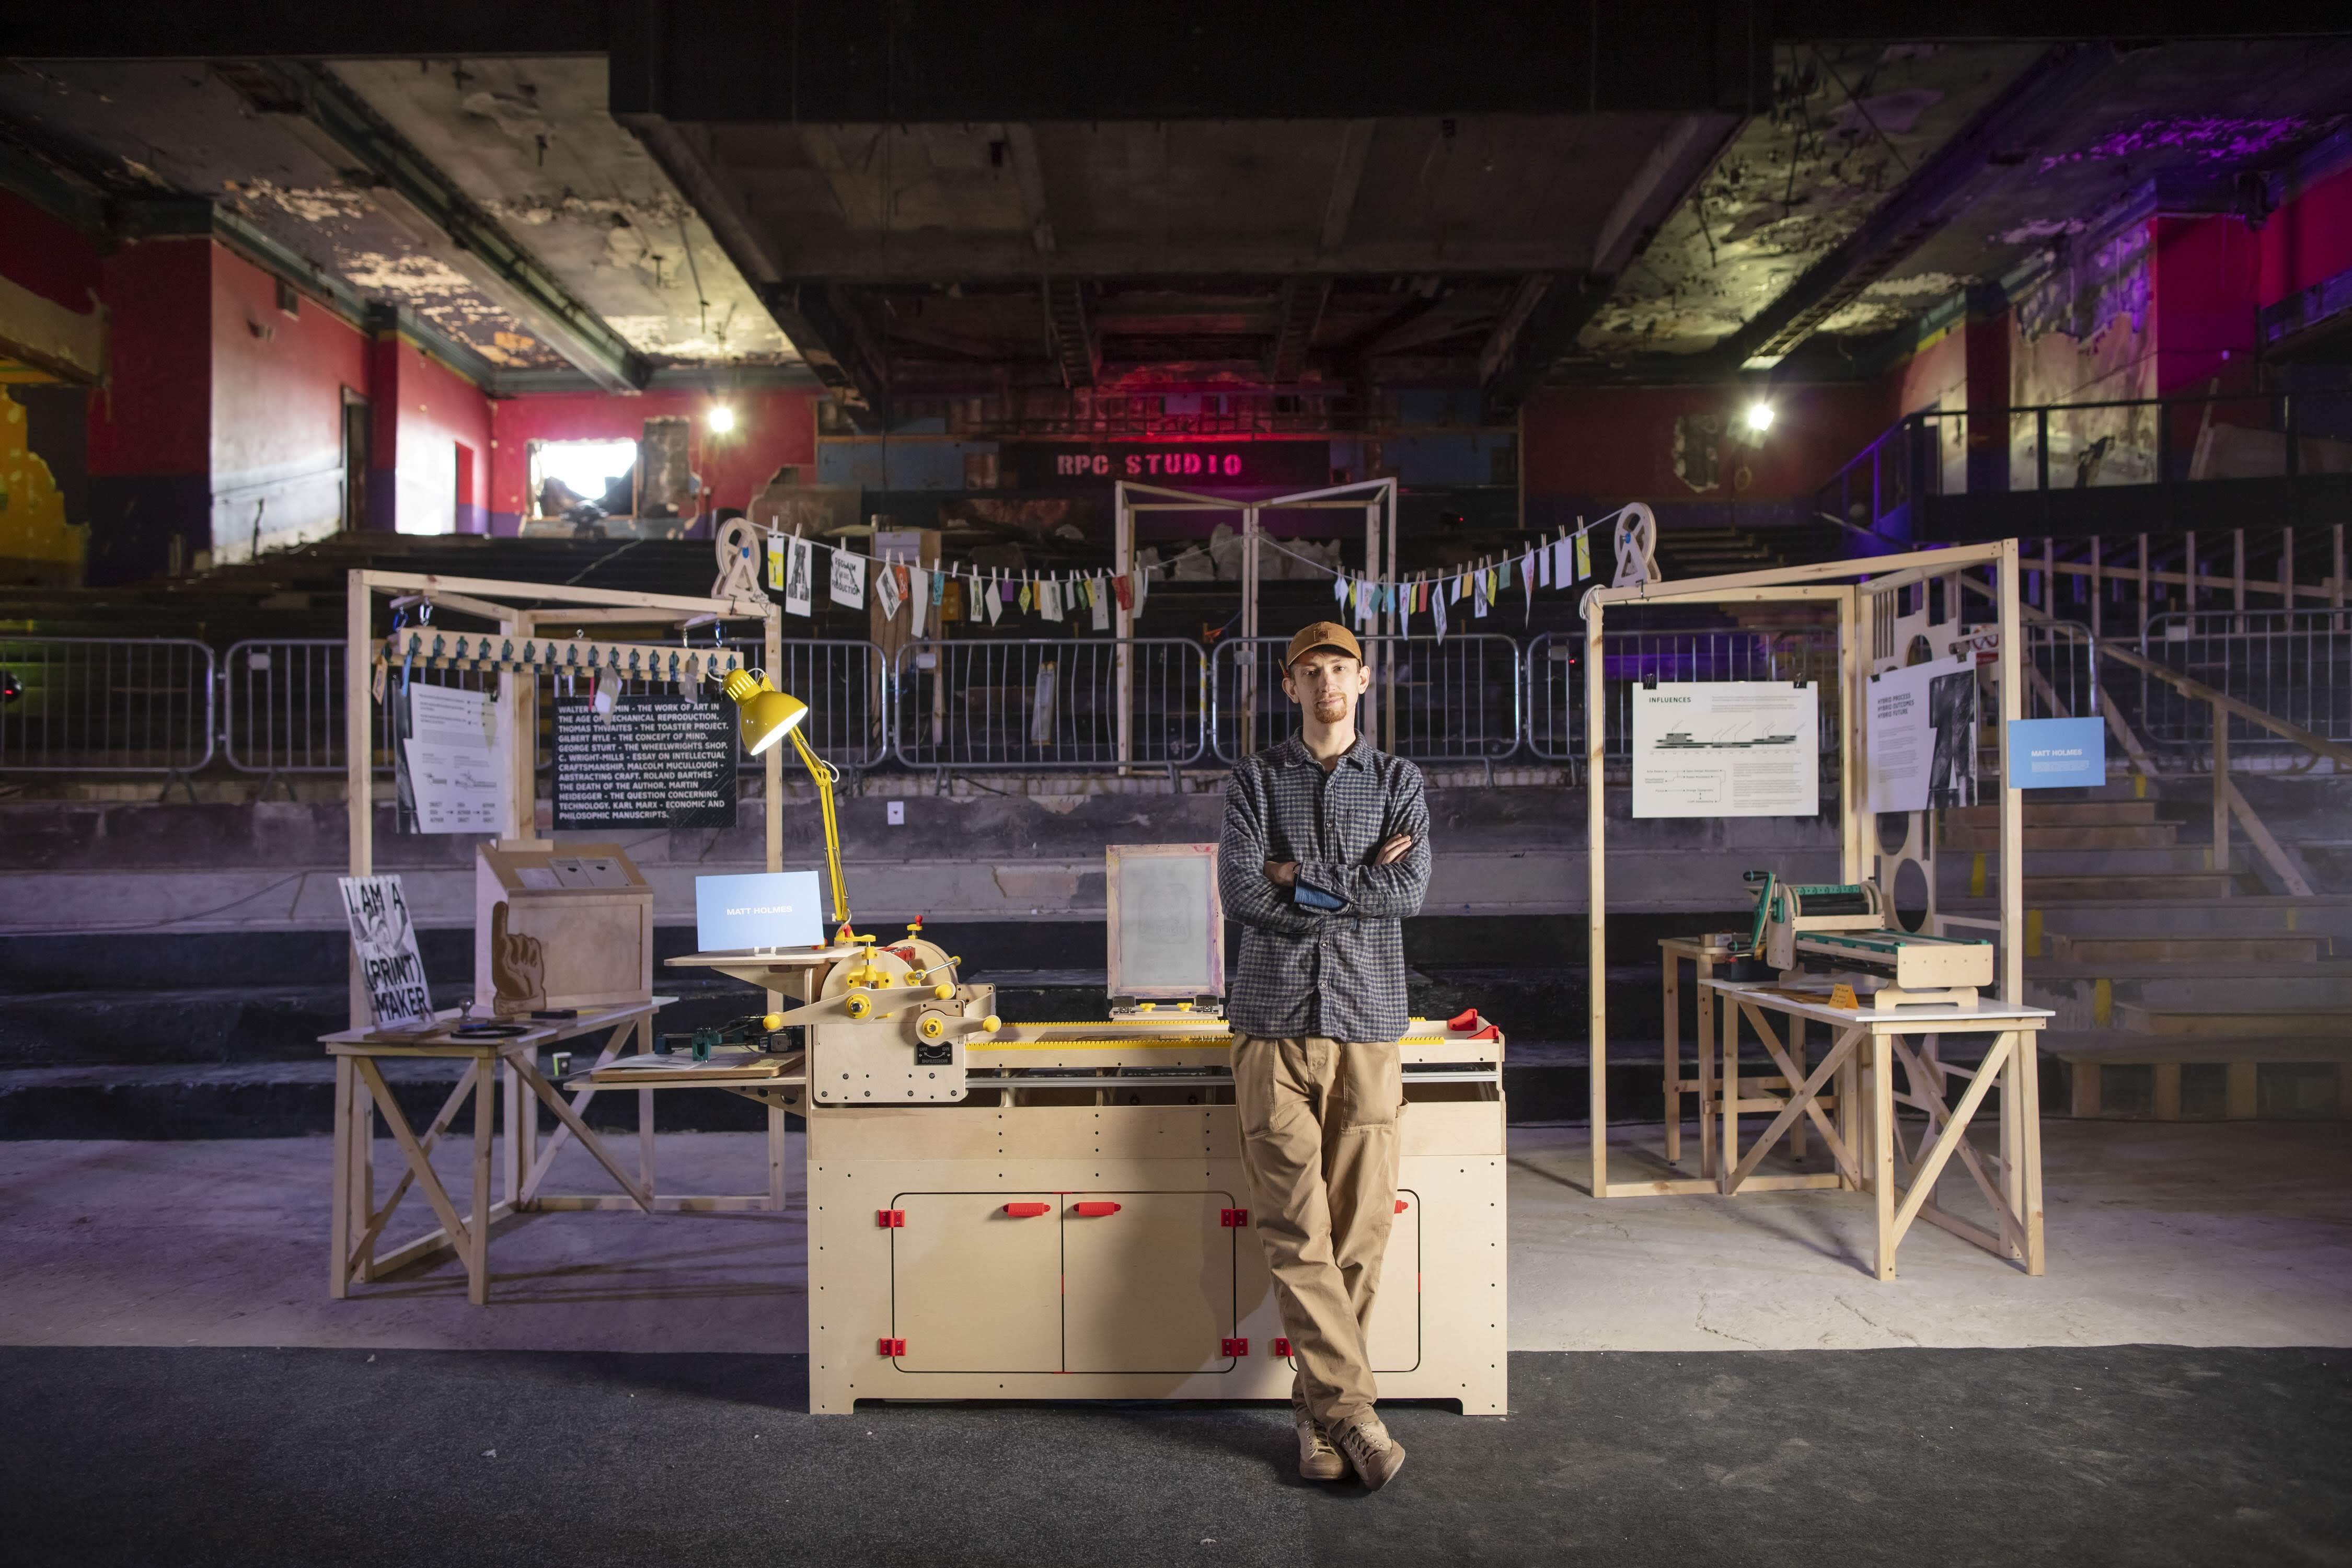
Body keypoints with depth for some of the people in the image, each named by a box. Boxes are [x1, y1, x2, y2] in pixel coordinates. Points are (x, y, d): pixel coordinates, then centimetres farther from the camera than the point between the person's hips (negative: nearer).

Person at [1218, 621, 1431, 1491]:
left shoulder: (1397, 781, 13)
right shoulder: (1256, 780, 11)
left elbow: (1411, 889, -4)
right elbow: (1239, 891, -4)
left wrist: (1301, 881, -5)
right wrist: (1356, 884, -4)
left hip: (1366, 1024, 1)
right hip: (1273, 1023, 0)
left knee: (1361, 1227, 0)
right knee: (1296, 1226, -6)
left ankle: (1319, 1406, 14)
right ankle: (1350, 1405, 3)